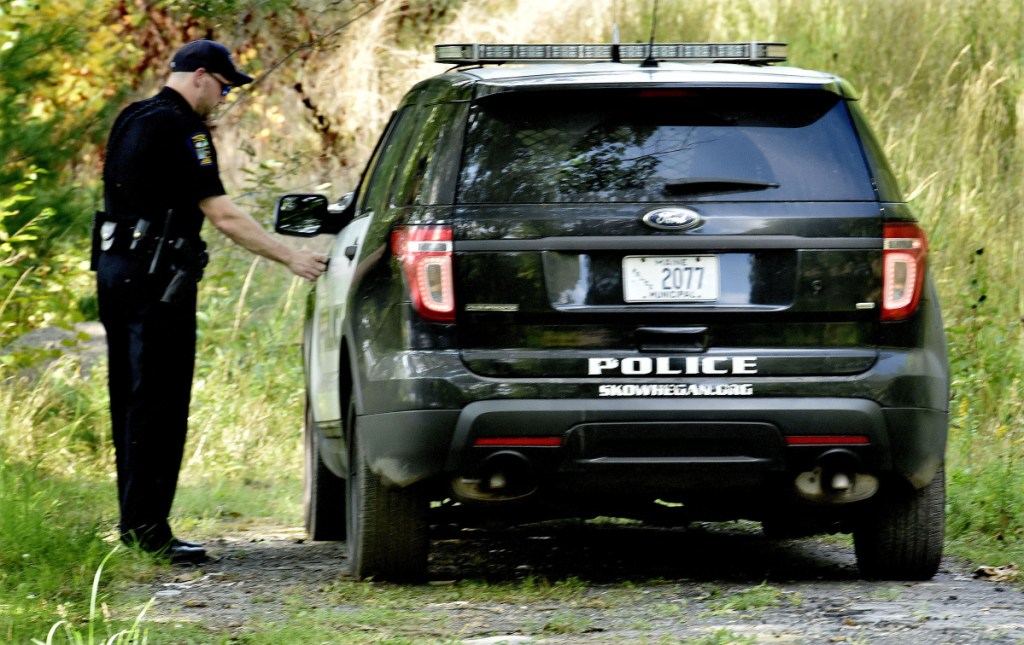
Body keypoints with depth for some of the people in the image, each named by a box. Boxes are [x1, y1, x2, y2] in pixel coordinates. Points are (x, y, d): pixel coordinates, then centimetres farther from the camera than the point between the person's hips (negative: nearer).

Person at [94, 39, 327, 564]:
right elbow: (221, 215, -18)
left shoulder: (132, 121, 16)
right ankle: (147, 526, -11)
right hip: (157, 279, -10)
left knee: (132, 401, 13)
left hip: (116, 270, 10)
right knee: (159, 402, -9)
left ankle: (134, 521, 17)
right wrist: (291, 258, -16)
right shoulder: (179, 128, -14)